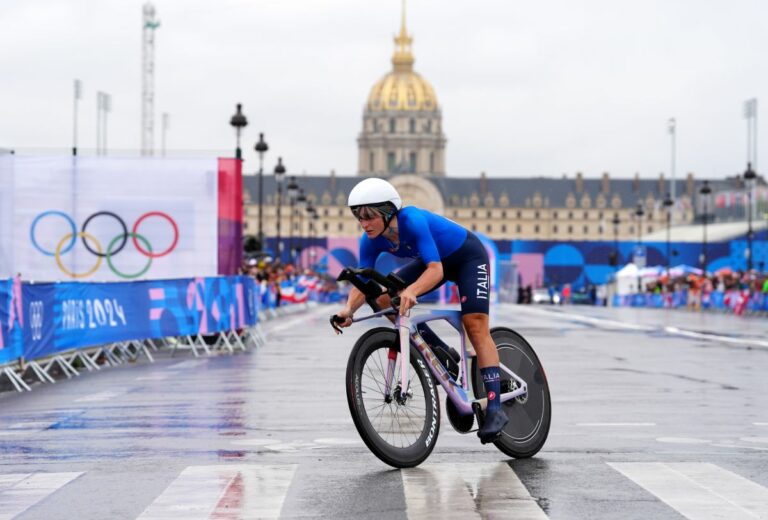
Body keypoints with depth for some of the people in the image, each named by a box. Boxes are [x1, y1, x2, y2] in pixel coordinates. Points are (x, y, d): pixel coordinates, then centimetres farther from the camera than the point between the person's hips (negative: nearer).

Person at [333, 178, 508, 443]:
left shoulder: (413, 221, -37)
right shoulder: (371, 241, -18)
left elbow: (435, 270, -44)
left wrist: (411, 291, -62)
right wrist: (349, 309, -42)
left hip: (468, 257, -7)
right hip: (435, 261, 7)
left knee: (475, 325, -23)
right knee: (383, 297, -11)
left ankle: (495, 408, -24)